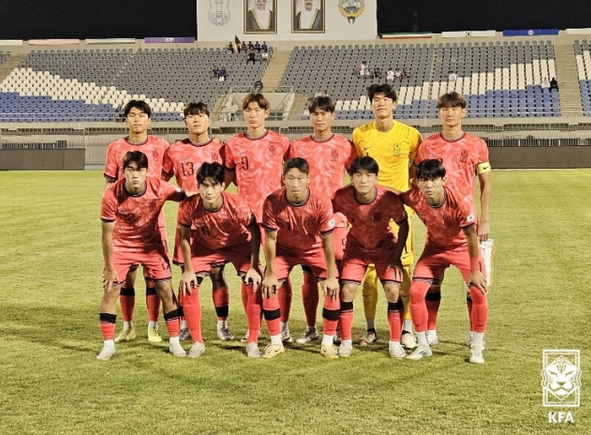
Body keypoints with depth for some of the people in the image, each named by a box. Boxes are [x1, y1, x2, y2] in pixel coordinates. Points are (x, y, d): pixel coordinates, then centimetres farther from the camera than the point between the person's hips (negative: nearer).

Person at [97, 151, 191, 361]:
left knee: (165, 290, -2)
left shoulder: (159, 188, -24)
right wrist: (109, 268, -11)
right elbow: (107, 234, -16)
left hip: (151, 244, 1)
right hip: (121, 246, -1)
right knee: (110, 290, -7)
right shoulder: (112, 196, -26)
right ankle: (108, 345, 7)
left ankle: (174, 342, 12)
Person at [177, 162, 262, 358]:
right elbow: (185, 237, -12)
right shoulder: (189, 207, -31)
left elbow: (255, 233, -18)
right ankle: (197, 342, 5)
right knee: (187, 287, -11)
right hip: (204, 246, 1)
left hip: (238, 245, -1)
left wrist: (253, 267, -19)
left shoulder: (237, 206, -35)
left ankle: (253, 342, 1)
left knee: (254, 286, -15)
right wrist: (188, 270, -12)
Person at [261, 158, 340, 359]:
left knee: (332, 289, -15)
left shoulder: (321, 203, -29)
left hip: (314, 249, 0)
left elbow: (327, 241, -21)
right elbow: (270, 239, -18)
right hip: (284, 249, 1)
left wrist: (331, 276, -18)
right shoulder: (272, 202, -28)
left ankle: (327, 343, 2)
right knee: (269, 288, -14)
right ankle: (276, 342, 4)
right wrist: (270, 273, -16)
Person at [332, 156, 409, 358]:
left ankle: (395, 342, 3)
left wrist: (396, 256, -13)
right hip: (356, 247, 1)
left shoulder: (389, 199, -29)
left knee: (393, 291, -13)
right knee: (346, 290, -11)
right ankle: (345, 342, 4)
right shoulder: (341, 198, -27)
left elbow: (403, 225, -12)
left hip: (385, 247, -1)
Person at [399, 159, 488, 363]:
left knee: (479, 292, -14)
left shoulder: (460, 204, -35)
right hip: (435, 247, 3)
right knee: (415, 291, -10)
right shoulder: (414, 198, -26)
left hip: (463, 247, -3)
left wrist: (475, 271, -17)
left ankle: (477, 347, 6)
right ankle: (423, 345, 7)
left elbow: (471, 237, -23)